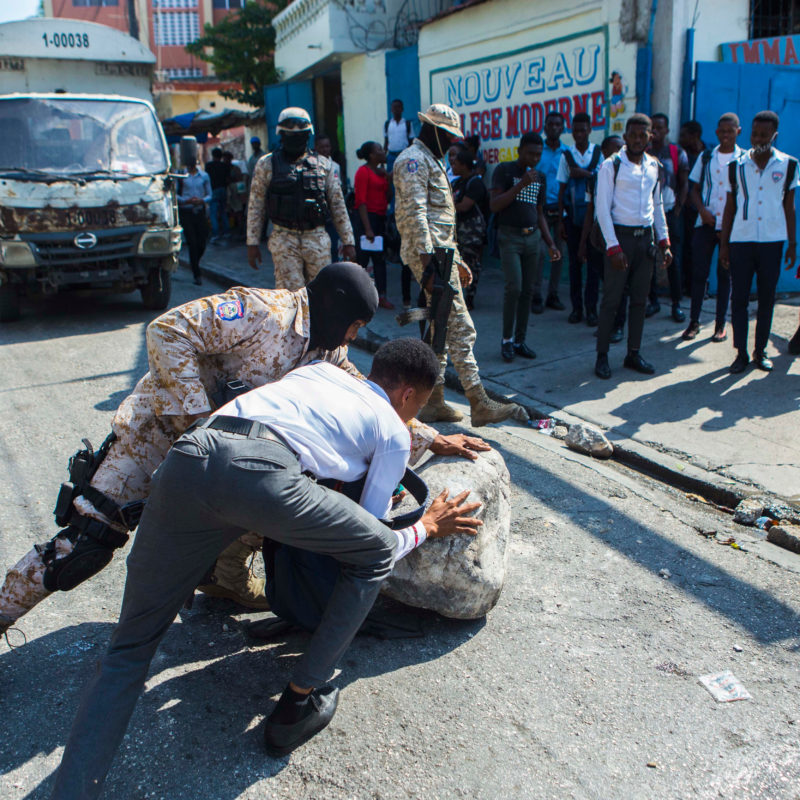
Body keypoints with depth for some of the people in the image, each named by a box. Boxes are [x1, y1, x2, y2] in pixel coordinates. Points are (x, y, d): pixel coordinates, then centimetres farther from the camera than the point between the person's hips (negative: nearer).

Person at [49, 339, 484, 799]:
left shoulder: (321, 371, 37)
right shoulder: (394, 431, 22)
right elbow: (376, 536, 25)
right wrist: (429, 528, 43)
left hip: (187, 456, 6)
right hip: (264, 472, -6)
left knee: (130, 649, 17)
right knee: (377, 555, 21)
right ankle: (299, 705, 23)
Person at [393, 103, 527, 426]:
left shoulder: (430, 162, 26)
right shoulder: (413, 160, -7)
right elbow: (415, 213, -20)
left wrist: (456, 259, 24)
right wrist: (428, 258, -27)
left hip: (441, 253, 11)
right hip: (430, 255, -11)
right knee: (460, 328, -11)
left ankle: (433, 402, 16)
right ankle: (479, 404, -9)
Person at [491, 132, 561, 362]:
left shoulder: (540, 177, 15)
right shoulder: (504, 170, -2)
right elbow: (494, 205, -12)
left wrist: (551, 244, 13)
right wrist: (521, 184, -18)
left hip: (533, 237, 6)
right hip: (510, 236, -5)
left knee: (527, 290, 4)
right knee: (514, 287, -15)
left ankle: (519, 341, 12)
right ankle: (507, 339, 0)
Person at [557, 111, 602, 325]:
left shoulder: (599, 153, 3)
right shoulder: (566, 155, 6)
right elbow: (562, 189, 6)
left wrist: (583, 174, -15)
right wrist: (560, 221, 2)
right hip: (572, 213, 1)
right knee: (574, 261, 4)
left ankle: (591, 308, 5)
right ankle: (576, 307, 12)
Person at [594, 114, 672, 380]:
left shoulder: (654, 167, 11)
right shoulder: (611, 165, -6)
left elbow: (657, 206, 18)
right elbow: (602, 208, -10)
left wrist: (664, 242, 12)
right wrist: (613, 247, -16)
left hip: (645, 237, 5)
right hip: (620, 235, -5)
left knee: (640, 299, 8)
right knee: (611, 300, -3)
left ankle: (633, 353, 18)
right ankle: (602, 356, 6)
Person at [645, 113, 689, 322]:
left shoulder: (677, 153, 4)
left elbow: (684, 184, 6)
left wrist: (678, 209, -4)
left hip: (669, 213, -2)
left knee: (673, 260, -1)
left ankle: (676, 304, 7)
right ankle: (653, 301, 14)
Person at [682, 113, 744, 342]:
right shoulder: (705, 158, 8)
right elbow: (694, 189, 10)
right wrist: (702, 209, -8)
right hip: (705, 225, 2)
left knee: (725, 275, 5)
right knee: (699, 273, 2)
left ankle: (721, 324, 13)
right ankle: (694, 322, 12)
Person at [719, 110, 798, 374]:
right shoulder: (737, 166, 3)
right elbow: (730, 207, 7)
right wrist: (723, 244, 3)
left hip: (772, 241, 0)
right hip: (740, 241, 0)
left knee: (767, 298, 6)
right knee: (738, 298, -1)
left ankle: (760, 351, 17)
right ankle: (741, 353, 8)